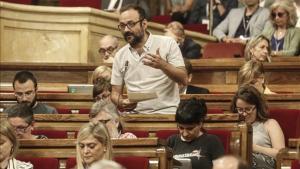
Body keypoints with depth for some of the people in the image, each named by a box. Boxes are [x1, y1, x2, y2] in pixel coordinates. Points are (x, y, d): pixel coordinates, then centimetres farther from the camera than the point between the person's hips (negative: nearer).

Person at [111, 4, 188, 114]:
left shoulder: (167, 43, 1)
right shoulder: (120, 56, 11)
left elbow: (183, 80, -4)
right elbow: (116, 92, 15)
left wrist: (163, 65, -22)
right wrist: (121, 102, -8)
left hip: (165, 112, -4)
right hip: (135, 114, 4)